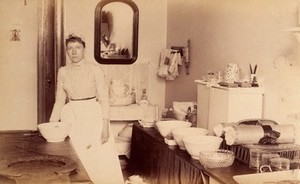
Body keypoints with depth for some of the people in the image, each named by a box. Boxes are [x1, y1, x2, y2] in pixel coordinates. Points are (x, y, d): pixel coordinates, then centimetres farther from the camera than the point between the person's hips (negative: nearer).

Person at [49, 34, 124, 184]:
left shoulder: (95, 69, -3)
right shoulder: (63, 72, 7)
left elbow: (103, 98, -5)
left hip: (93, 115, -3)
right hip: (71, 116, 3)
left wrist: (105, 125, -12)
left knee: (102, 160, -5)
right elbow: (60, 100, 12)